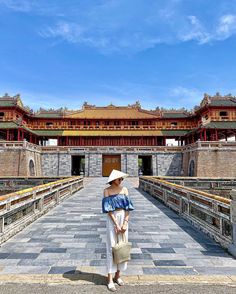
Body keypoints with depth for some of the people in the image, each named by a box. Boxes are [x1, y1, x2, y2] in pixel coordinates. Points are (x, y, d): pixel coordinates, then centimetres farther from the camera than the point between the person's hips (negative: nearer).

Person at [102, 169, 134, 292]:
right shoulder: (107, 191, -7)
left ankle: (118, 275, 28)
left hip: (123, 219, 4)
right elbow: (108, 209, -11)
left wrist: (125, 223, -10)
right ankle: (110, 279, 13)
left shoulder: (124, 189, 2)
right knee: (111, 248, 1)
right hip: (112, 219, -4)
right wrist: (116, 225, -15)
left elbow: (128, 207, -1)